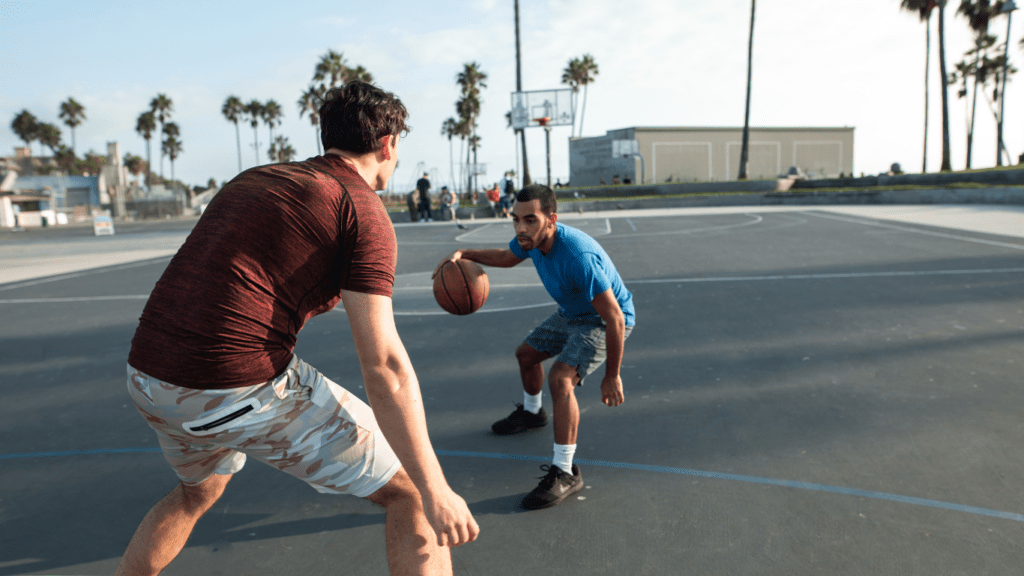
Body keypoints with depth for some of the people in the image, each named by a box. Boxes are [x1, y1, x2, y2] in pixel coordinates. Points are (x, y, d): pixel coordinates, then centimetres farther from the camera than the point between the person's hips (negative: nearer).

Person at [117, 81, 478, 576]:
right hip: (242, 389, -8)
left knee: (200, 490, 39)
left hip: (146, 377, 8)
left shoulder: (253, 178, 19)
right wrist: (436, 491, -10)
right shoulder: (363, 208, -4)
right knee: (411, 492, 7)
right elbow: (384, 366, -13)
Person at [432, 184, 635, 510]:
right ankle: (531, 413, 52)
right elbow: (506, 257, 12)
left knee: (560, 378, -28)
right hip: (571, 314, 9)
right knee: (526, 354, 22)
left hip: (603, 321, -9)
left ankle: (565, 473, -17)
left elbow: (615, 318, -34)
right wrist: (465, 255, -5)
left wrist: (612, 376, -27)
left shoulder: (578, 257, -40)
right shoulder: (531, 240, -15)